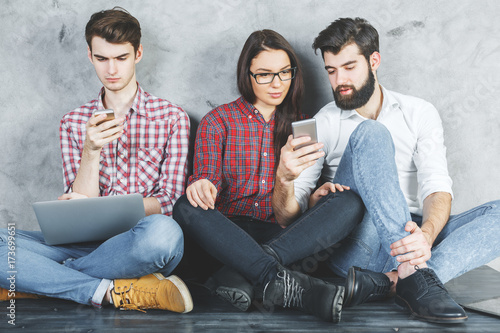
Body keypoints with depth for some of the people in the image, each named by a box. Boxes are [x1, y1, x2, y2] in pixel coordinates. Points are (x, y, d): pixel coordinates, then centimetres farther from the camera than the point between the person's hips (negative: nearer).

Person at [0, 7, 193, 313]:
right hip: (88, 243, 2)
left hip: (141, 244, -1)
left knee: (161, 231, -40)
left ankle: (36, 281, -21)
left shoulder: (172, 117, 8)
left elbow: (168, 202, 0)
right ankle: (114, 292, -26)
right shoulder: (74, 122, 14)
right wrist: (91, 151, -14)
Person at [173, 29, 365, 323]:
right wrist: (201, 186, -25)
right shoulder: (218, 121, 10)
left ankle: (246, 278, -37)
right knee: (186, 208, -33)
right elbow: (207, 179, 0)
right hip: (230, 231, -2)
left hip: (284, 233, 2)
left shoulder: (298, 123, 18)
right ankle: (281, 282, -46)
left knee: (350, 202, -23)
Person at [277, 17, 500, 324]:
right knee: (370, 134, -23)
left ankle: (387, 282, -39)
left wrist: (425, 234, -25)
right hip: (352, 243, -2)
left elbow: (437, 187, -2)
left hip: (412, 238, 3)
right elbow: (289, 213, 4)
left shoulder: (419, 113, 12)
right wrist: (285, 178, -21)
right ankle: (413, 275, -38)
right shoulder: (322, 125, 10)